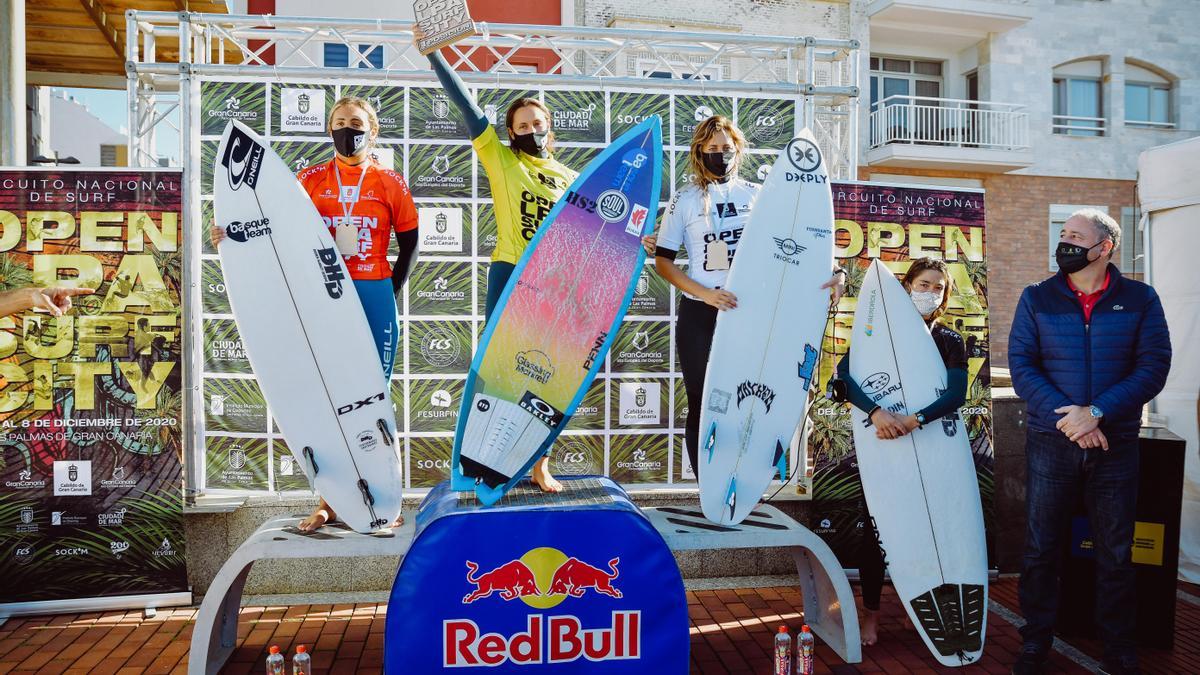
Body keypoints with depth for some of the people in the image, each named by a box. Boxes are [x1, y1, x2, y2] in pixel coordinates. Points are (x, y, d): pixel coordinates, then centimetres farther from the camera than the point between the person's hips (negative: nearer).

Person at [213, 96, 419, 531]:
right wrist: (232, 232, -12)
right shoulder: (311, 179, 8)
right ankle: (329, 499, 16)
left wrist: (389, 293, 4)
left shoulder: (390, 183, 4)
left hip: (374, 298, -2)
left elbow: (408, 242, 8)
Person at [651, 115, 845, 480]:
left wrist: (831, 271, -12)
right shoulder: (685, 199, 3)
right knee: (702, 406, 4)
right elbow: (663, 261, -1)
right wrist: (706, 294, -14)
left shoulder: (758, 195, 7)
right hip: (699, 317, -1)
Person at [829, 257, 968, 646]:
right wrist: (876, 413, -29)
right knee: (875, 527, 1)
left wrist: (914, 420, -25)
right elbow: (844, 375, -13)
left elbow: (957, 393, -9)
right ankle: (871, 611, 13)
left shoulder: (951, 342, 6)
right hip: (881, 443, -1)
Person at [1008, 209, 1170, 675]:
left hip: (1116, 442, 0)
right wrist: (1066, 418, -16)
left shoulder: (1140, 300, 2)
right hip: (1050, 441, 0)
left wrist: (1097, 412, -18)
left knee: (1116, 553, 11)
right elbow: (1021, 365, -5)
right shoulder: (1037, 299, 2)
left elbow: (1153, 367, -6)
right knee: (1040, 548, 7)